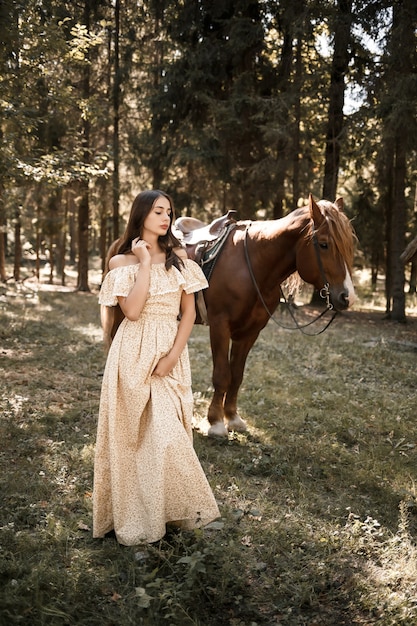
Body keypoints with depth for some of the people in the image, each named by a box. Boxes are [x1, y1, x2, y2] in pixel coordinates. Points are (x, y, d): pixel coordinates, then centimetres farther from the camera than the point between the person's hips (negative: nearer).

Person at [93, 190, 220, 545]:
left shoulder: (178, 257, 7)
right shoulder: (121, 262, 1)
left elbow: (189, 312, 4)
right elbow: (133, 310, -14)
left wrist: (173, 355, -8)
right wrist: (144, 263, -11)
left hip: (171, 353, 2)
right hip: (134, 353, -2)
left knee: (167, 432, -1)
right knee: (133, 432, 0)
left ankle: (174, 509, 17)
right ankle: (134, 516, 15)